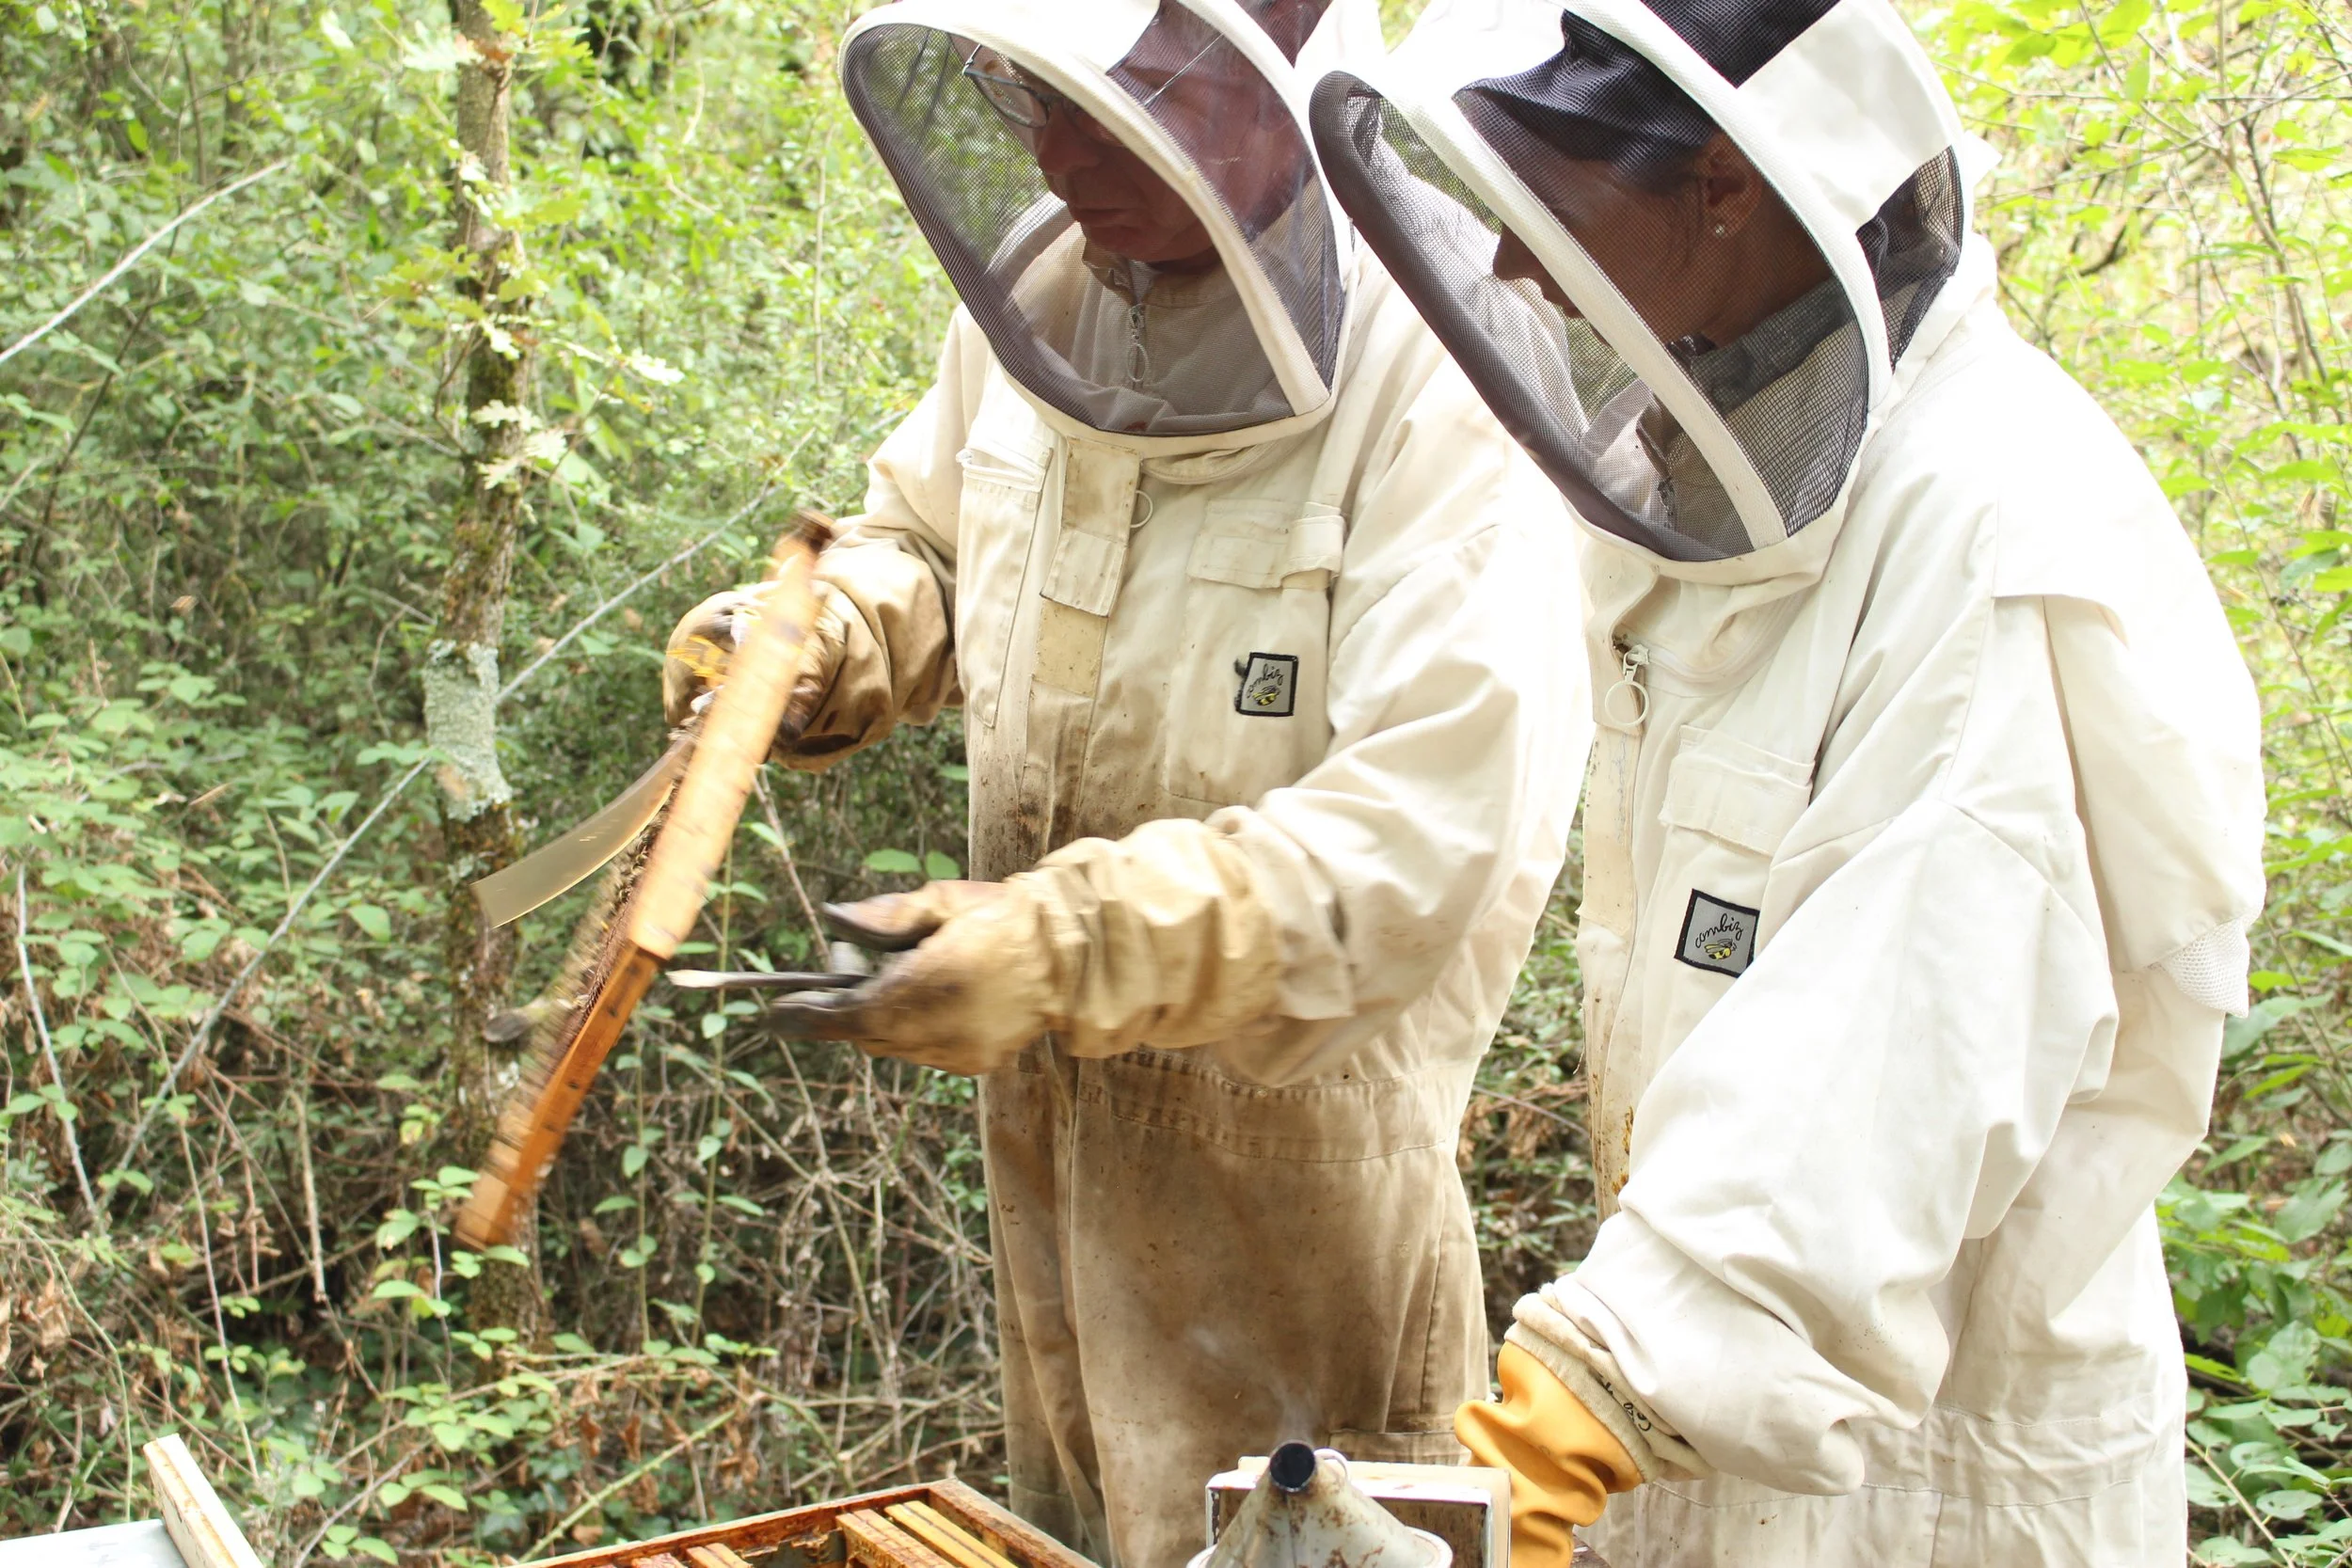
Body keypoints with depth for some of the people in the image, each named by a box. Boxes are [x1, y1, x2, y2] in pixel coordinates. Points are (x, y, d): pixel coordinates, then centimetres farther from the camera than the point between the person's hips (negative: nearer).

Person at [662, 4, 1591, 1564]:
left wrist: (1072, 941, -38)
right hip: (1054, 1134, 7)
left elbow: (1437, 833, -30)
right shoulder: (1041, 297, -3)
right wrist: (821, 637, -6)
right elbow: (926, 540, 16)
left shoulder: (1443, 387, -24)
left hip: (1295, 1131, -6)